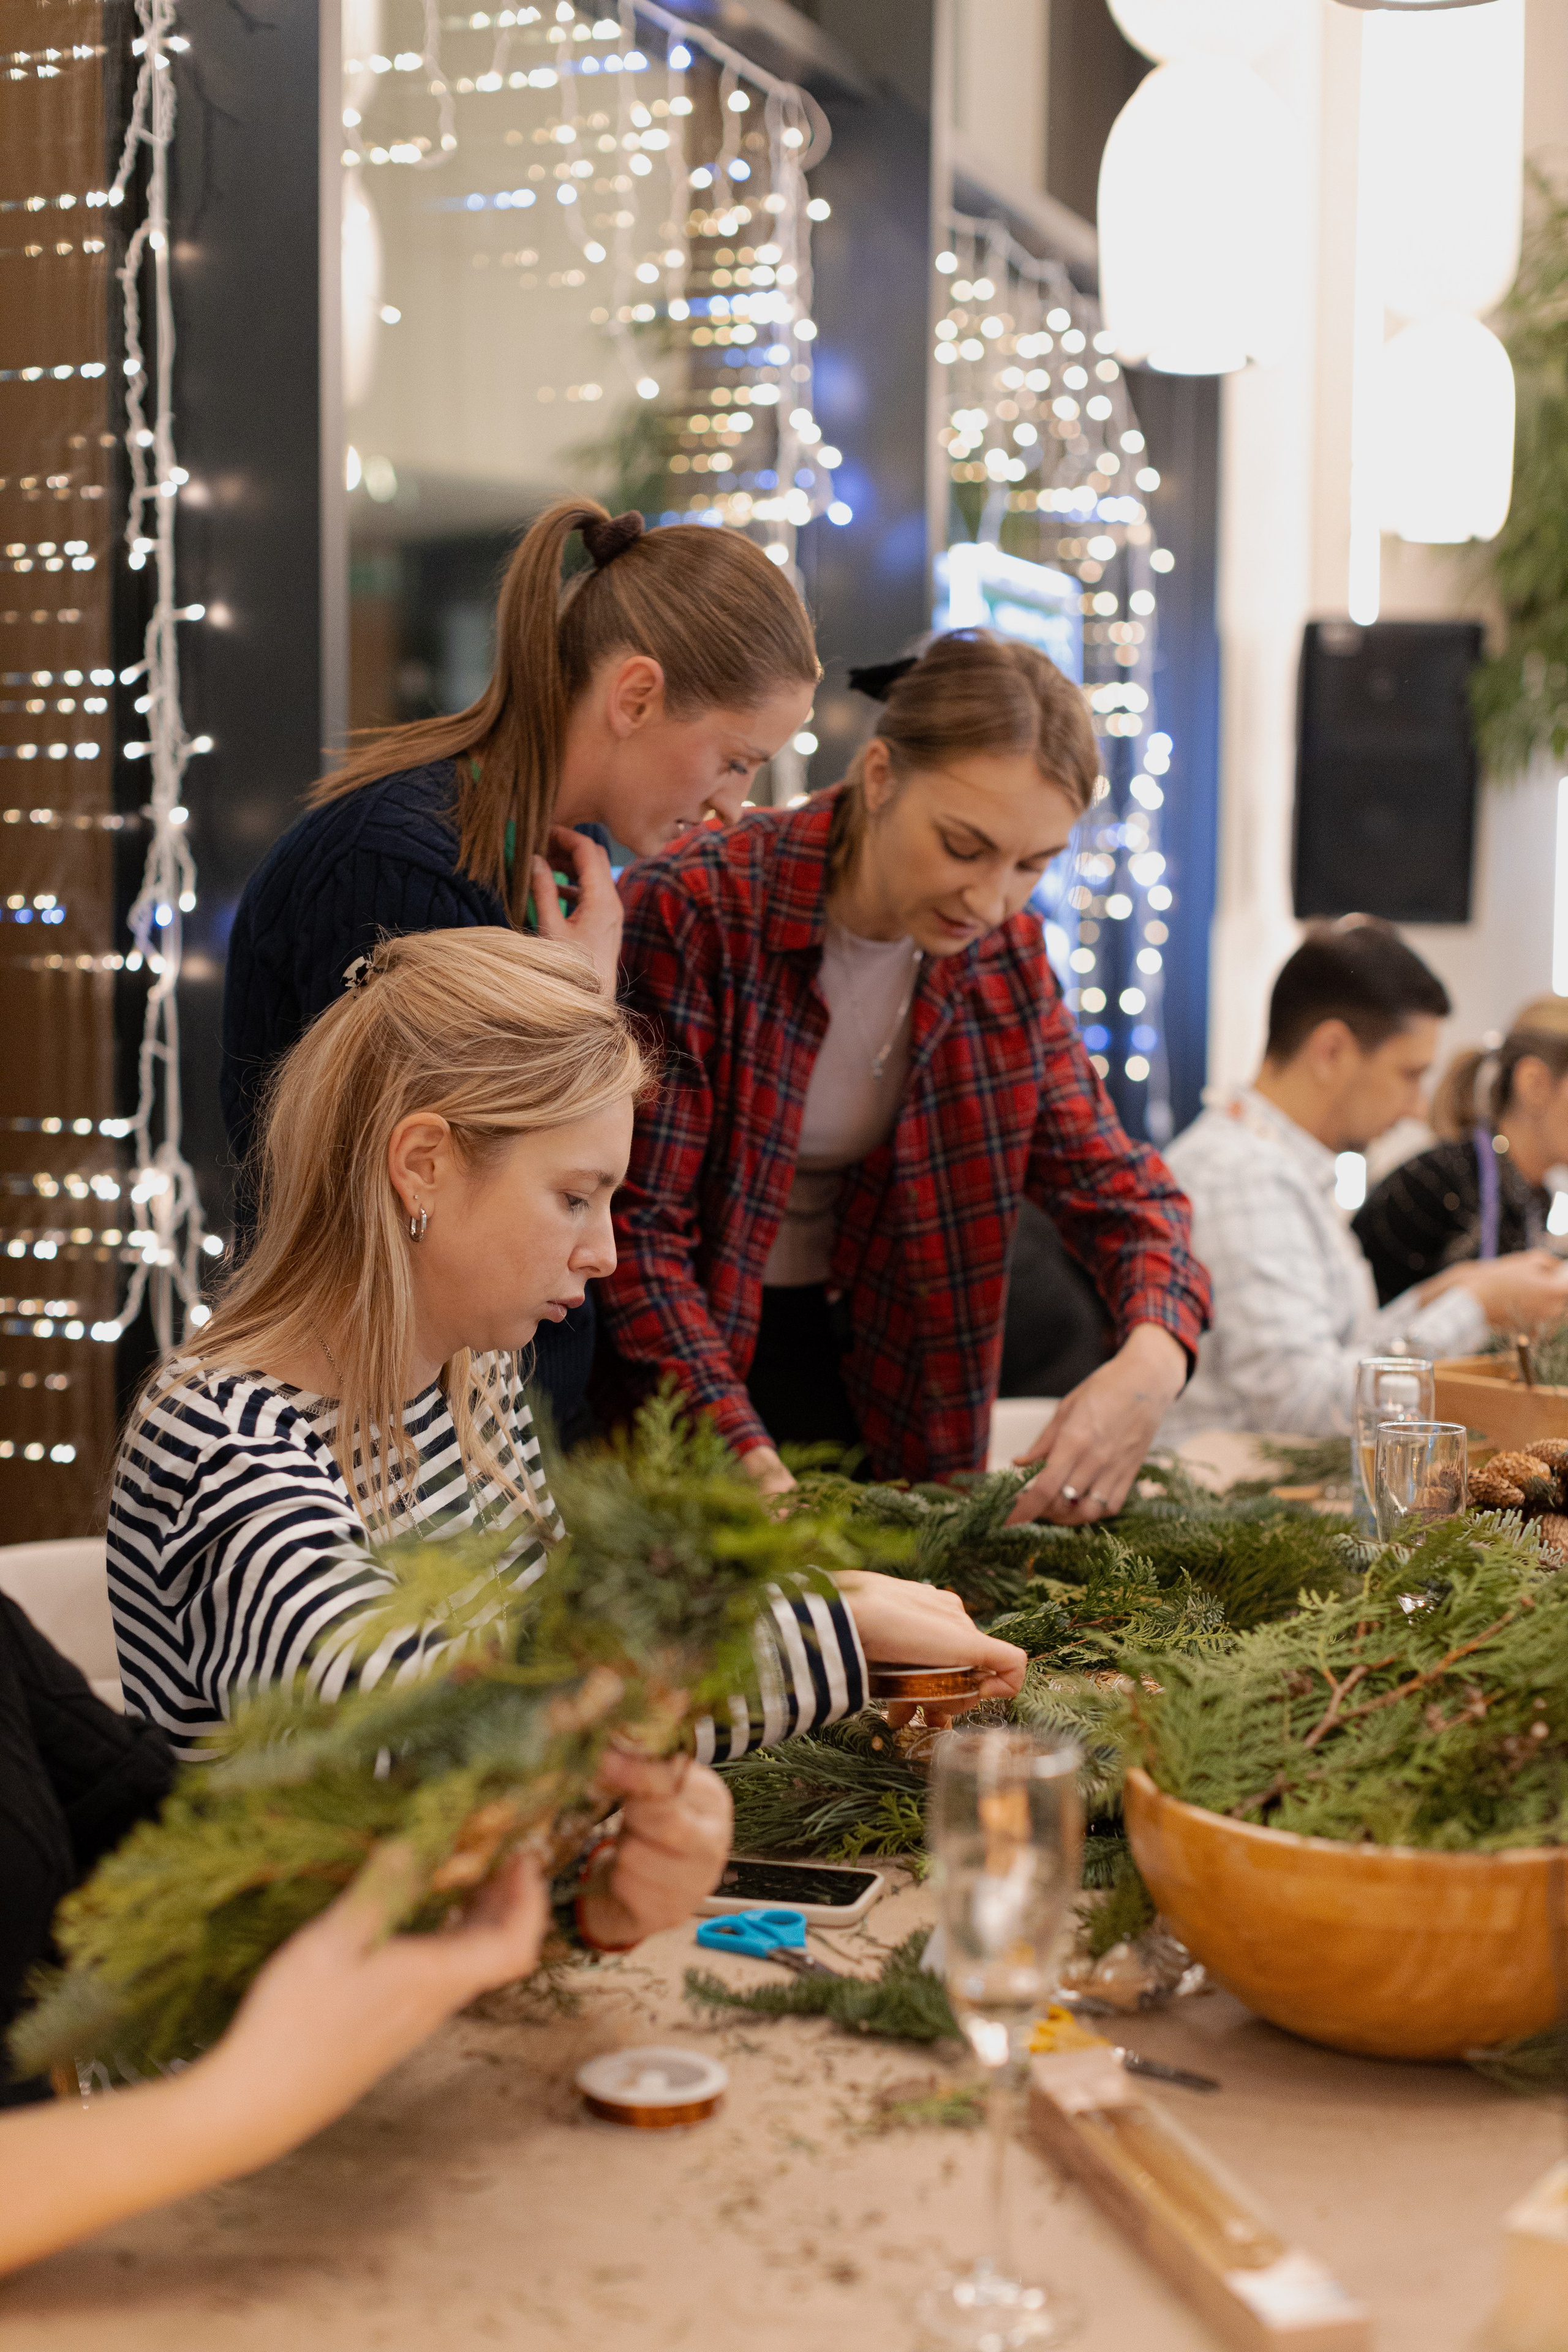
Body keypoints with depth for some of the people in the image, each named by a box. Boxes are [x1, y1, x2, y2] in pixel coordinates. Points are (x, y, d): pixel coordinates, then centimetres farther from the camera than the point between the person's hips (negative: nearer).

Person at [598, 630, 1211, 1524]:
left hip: (860, 1373, 5)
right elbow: (638, 1226, -24)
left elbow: (1119, 1186, -4)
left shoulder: (1003, 956, -5)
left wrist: (1155, 1355, -26)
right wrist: (746, 1456, -34)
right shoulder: (690, 915, -23)